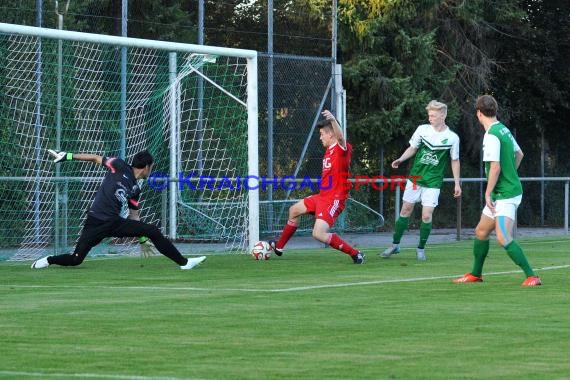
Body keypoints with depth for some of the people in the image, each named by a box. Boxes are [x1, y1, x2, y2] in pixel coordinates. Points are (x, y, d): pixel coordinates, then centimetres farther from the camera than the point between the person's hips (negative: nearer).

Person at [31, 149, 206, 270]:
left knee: (153, 232, -6)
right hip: (96, 222, -5)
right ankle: (47, 261, 15)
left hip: (115, 223, 5)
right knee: (75, 259, -13)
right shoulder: (119, 166, -2)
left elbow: (133, 216, 22)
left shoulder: (135, 189, 15)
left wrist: (142, 240, 23)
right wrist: (67, 156, -3)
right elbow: (95, 158, 3)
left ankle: (183, 263, 2)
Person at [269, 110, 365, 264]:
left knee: (319, 234, -23)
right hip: (322, 196, 11)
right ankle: (279, 247, 43)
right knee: (294, 210, 25)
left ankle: (355, 254, -15)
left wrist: (333, 120, -59)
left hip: (334, 199, -10)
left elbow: (340, 137, -41)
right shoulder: (329, 150, 11)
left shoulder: (342, 148, -17)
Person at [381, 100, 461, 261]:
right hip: (415, 177, 2)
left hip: (433, 182, -2)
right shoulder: (422, 129, -3)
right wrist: (401, 159, -10)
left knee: (427, 216, -8)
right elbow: (412, 148, 8)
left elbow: (455, 161, 5)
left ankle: (421, 249, 10)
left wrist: (457, 183, 4)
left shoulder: (452, 138, -6)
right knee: (405, 210, 7)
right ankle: (395, 245, 20)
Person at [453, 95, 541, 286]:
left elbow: (495, 167, -22)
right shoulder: (503, 129, 11)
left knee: (503, 238, -19)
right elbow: (519, 154, 24)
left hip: (505, 195, -10)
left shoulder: (491, 135, -17)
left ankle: (531, 277, -19)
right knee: (481, 232, 17)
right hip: (509, 189, 10)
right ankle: (475, 274, 30)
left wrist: (488, 193, -15)